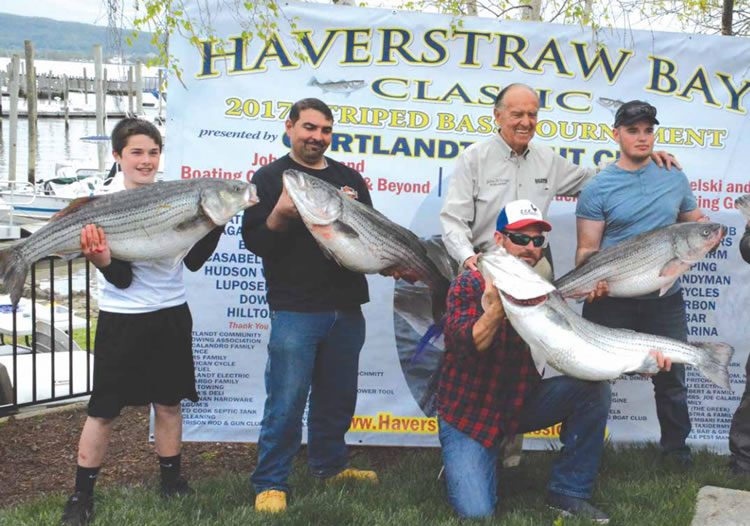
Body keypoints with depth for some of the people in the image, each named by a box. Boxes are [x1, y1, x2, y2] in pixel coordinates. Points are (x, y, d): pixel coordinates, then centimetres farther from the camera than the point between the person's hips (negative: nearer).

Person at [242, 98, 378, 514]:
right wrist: (281, 213, -21)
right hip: (295, 310, -5)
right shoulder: (270, 177, 2)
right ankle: (270, 483, 6)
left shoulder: (349, 178, 14)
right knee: (286, 401, -5)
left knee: (337, 396, 15)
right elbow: (255, 241, -4)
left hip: (346, 308, 5)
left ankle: (330, 466, 33)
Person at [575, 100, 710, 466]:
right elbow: (587, 249, -6)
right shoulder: (598, 188, -4)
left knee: (671, 377, 14)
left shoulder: (674, 176, 7)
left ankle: (676, 446, 32)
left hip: (665, 298, 3)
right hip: (612, 297, -3)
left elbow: (695, 221, 17)